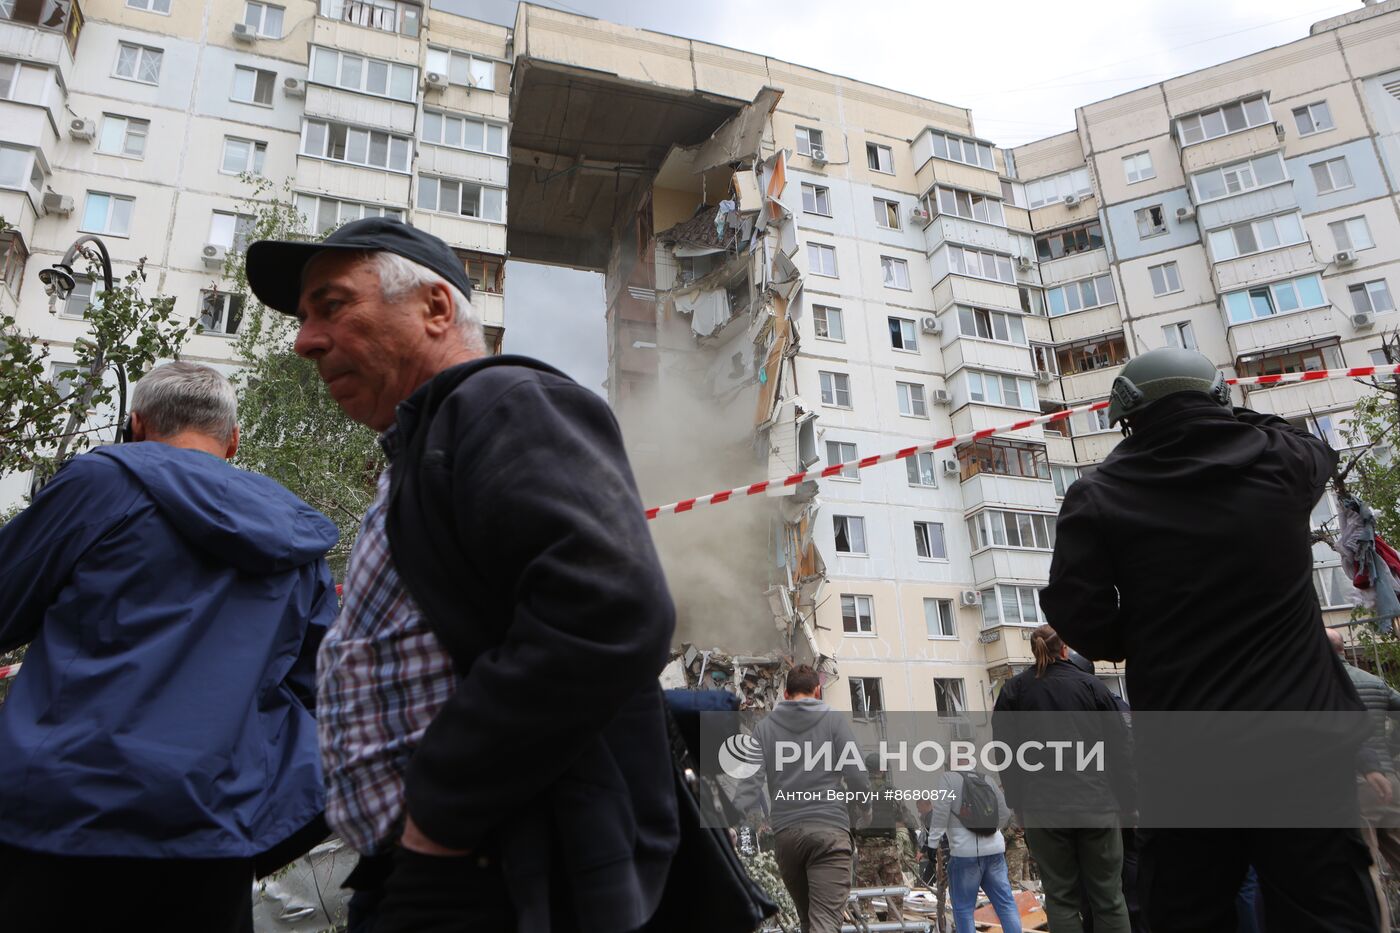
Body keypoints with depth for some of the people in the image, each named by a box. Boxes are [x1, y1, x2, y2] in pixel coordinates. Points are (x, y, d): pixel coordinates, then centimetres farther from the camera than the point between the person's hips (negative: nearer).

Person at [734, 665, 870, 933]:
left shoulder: (764, 726, 8)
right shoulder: (834, 720, 3)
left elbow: (750, 777, 0)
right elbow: (856, 772, 0)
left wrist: (752, 812, 13)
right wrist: (866, 807, 18)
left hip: (784, 833, 3)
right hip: (829, 830, -3)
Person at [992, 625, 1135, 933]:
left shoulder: (1013, 690, 5)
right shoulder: (1091, 685, 4)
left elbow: (1005, 753, 5)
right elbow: (1121, 749, 4)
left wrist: (1018, 804, 9)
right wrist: (1128, 801, 10)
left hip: (1042, 809, 0)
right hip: (1096, 804, 0)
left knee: (1061, 898, 6)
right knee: (1108, 896, 9)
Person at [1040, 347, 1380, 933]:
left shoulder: (1097, 497, -4)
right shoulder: (1277, 458, 2)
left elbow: (1081, 622, -8)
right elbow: (1319, 451, 27)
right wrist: (1225, 418, 37)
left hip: (1184, 759, -1)